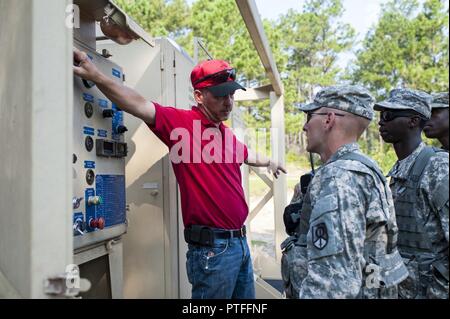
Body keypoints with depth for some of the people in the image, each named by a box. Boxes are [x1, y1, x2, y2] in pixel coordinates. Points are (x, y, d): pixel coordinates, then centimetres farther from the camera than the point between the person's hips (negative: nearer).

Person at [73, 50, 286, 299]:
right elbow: (141, 106, -24)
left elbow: (246, 155, 33)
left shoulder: (226, 133, 13)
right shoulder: (182, 122, -11)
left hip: (240, 241, 9)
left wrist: (268, 163, 51)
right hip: (212, 247, -8)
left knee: (247, 300, 20)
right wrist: (96, 76, -36)